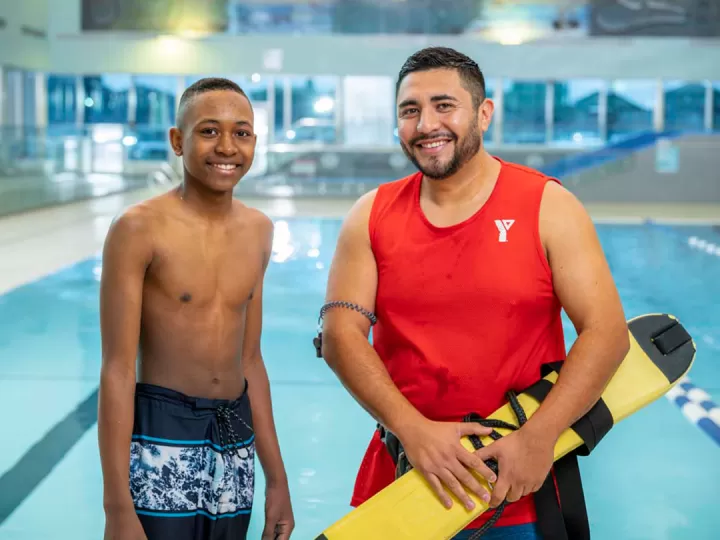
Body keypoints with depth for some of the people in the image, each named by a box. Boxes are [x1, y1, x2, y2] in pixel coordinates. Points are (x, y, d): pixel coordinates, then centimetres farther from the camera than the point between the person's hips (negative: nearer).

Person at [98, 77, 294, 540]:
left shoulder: (258, 230, 7)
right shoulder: (140, 229, -11)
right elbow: (117, 370, -12)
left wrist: (277, 478, 14)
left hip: (236, 443, 6)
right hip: (161, 445, -5)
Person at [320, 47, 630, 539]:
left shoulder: (548, 207, -5)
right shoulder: (372, 217, 2)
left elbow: (606, 331, -10)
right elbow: (341, 336, -5)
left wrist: (537, 439, -20)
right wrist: (412, 428, -18)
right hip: (399, 477, 2)